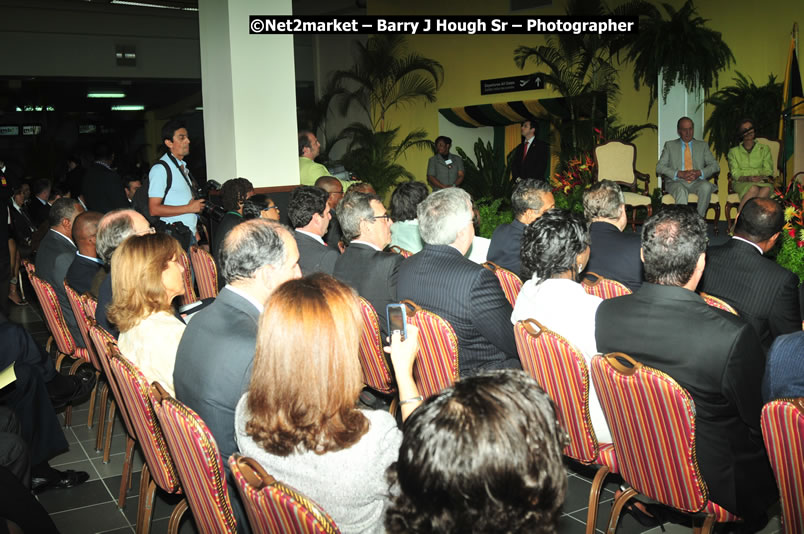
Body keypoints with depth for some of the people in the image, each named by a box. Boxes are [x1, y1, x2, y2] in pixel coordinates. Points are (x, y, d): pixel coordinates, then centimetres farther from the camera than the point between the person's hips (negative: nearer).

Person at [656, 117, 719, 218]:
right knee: (681, 191, -37)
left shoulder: (702, 145, 21)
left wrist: (699, 173, -10)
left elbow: (715, 166, 12)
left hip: (697, 182, 2)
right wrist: (680, 174, -12)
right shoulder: (670, 145, 16)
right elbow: (659, 167, 4)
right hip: (676, 182, -2)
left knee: (706, 186, -33)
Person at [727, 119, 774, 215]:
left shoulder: (764, 149, 20)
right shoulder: (734, 152, 17)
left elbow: (768, 170, 10)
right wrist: (747, 178, -17)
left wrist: (762, 178, -14)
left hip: (762, 182, 1)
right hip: (742, 183, -1)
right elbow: (735, 174, 5)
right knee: (754, 189, -38)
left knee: (767, 188, -37)